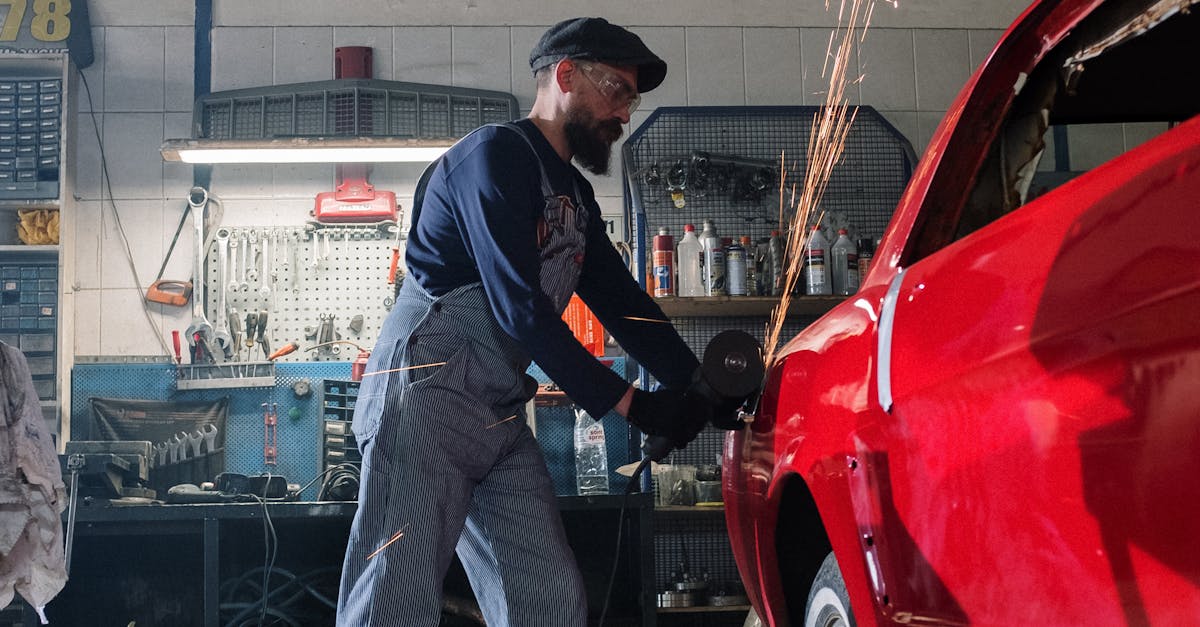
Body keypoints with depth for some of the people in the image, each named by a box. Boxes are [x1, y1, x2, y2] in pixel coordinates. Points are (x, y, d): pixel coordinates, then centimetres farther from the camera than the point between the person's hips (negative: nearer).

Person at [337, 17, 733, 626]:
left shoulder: (575, 196, 21)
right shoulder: (496, 154, -9)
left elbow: (623, 302, 18)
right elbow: (521, 309, -16)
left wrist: (699, 388, 5)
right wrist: (627, 402, -13)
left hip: (500, 417, 9)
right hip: (426, 398, -9)